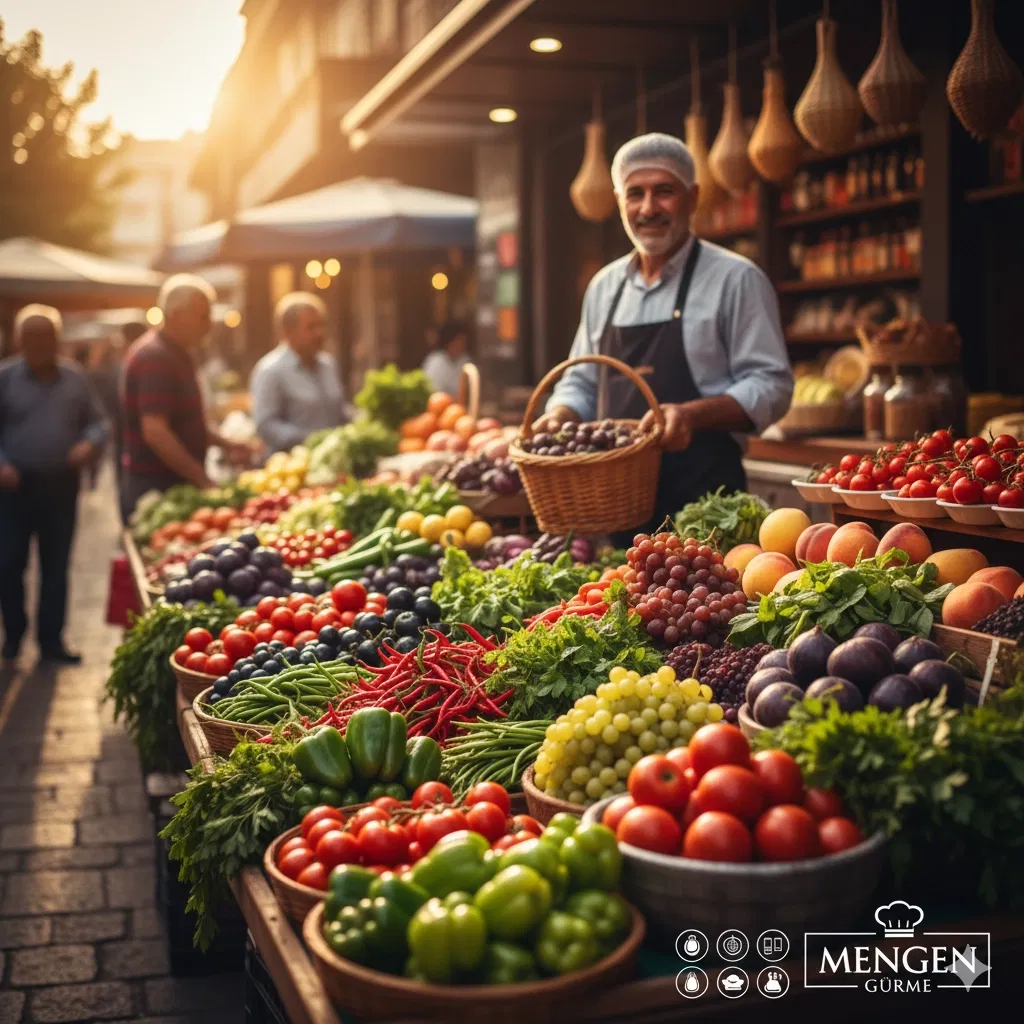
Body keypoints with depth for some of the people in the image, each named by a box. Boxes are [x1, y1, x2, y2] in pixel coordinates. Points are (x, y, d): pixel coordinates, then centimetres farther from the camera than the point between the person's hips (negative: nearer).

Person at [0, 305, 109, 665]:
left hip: (61, 486, 2)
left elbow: (98, 421, 10)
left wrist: (90, 443, -11)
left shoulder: (75, 379, 6)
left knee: (56, 567, 7)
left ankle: (51, 640, 17)